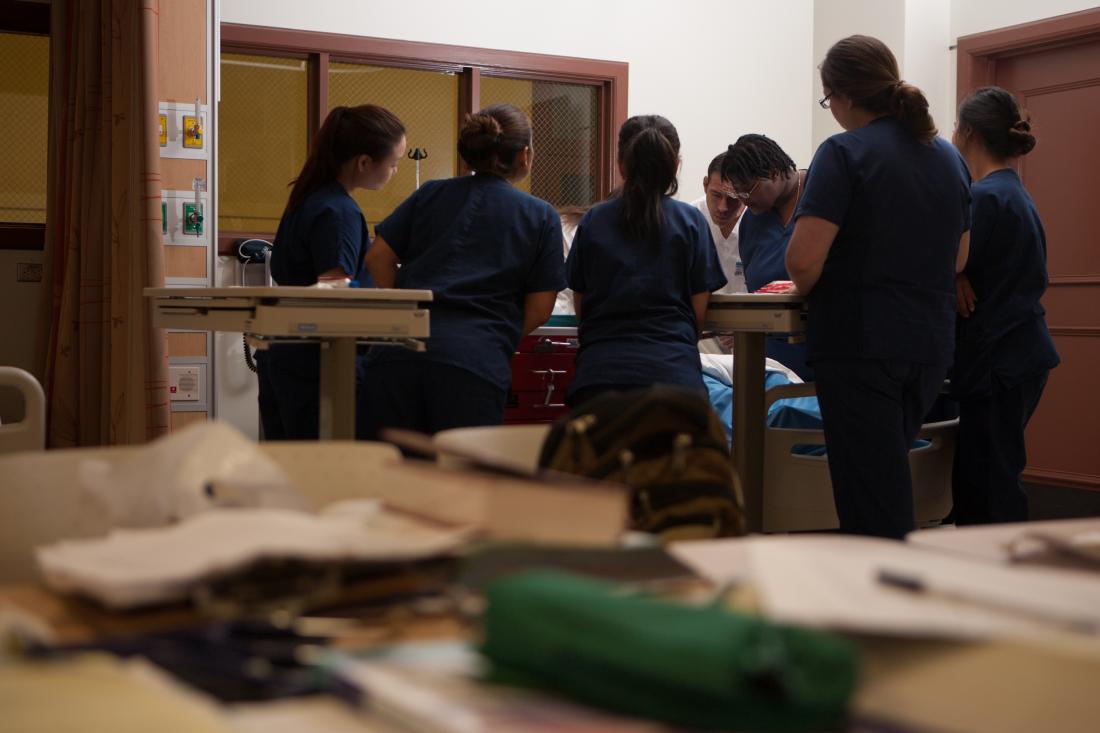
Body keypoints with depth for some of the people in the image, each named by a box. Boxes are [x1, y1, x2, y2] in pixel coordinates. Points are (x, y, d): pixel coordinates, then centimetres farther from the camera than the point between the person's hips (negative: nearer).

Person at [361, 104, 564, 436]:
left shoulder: (431, 194, 17)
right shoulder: (541, 217, 10)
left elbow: (379, 256, 11)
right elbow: (539, 309, 6)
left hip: (396, 355, 3)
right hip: (476, 365, -3)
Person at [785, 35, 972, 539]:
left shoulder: (845, 152, -10)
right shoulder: (949, 157, 11)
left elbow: (803, 259, -18)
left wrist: (807, 289, 2)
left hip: (860, 343, -7)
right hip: (931, 342, 7)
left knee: (871, 500, -1)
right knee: (891, 476, 20)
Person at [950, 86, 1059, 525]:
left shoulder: (985, 197, -14)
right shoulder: (1015, 194, 16)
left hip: (997, 361, -10)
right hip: (1022, 353, 10)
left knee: (989, 495, -6)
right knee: (973, 487, 14)